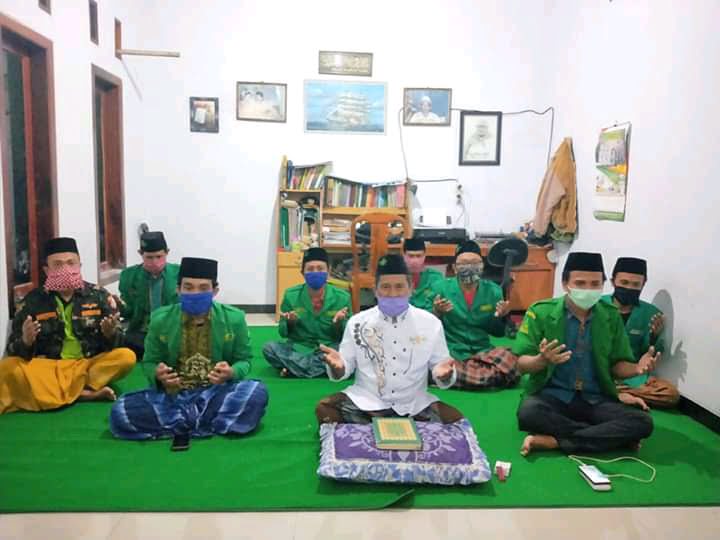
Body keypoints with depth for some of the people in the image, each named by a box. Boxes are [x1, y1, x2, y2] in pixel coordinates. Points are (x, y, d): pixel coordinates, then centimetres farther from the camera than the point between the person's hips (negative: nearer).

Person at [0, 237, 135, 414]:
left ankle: (57, 392, -24)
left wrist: (110, 334, -23)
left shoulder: (99, 295, 1)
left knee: (127, 357, -25)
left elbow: (115, 344, 1)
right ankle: (83, 394, -29)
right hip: (47, 368, 1)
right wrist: (26, 342, -22)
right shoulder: (32, 301, 1)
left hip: (90, 365, 0)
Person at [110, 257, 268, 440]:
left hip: (217, 393, -1)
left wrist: (231, 373, -19)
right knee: (121, 412, -25)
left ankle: (174, 424, -20)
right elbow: (150, 362, 9)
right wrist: (157, 375, -16)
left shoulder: (233, 318, -4)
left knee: (257, 392, -31)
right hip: (173, 395, 1)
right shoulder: (160, 319, -2)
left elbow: (243, 361, 5)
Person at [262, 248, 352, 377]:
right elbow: (283, 333, 4)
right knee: (269, 348, -25)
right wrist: (289, 323, -18)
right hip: (298, 348, 1)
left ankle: (294, 366, -19)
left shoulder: (342, 297, -5)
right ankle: (326, 368, -21)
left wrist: (339, 323, -20)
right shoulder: (291, 295, -4)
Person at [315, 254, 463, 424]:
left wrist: (443, 373, -21)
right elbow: (345, 369, 3)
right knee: (325, 409, -23)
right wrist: (337, 366, -21)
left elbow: (437, 366, 3)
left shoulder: (431, 323, 0)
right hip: (366, 402, 0)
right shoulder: (357, 322, 1)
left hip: (414, 405, 0)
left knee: (454, 418, -22)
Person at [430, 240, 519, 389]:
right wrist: (436, 313, -18)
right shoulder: (441, 287, -1)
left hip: (482, 352, 2)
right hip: (450, 353, -1)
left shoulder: (493, 290, 5)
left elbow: (498, 332, 13)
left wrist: (501, 317, -7)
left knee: (510, 362, -29)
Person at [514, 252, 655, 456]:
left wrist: (636, 368, -14)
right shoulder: (540, 312, -7)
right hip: (552, 395, -3)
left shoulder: (611, 315, 4)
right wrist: (542, 360, -29)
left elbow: (617, 365, 10)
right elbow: (522, 364, -6)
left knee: (643, 422, -22)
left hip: (596, 400, 3)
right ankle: (611, 436, -17)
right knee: (528, 413, -35)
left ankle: (554, 441, -21)